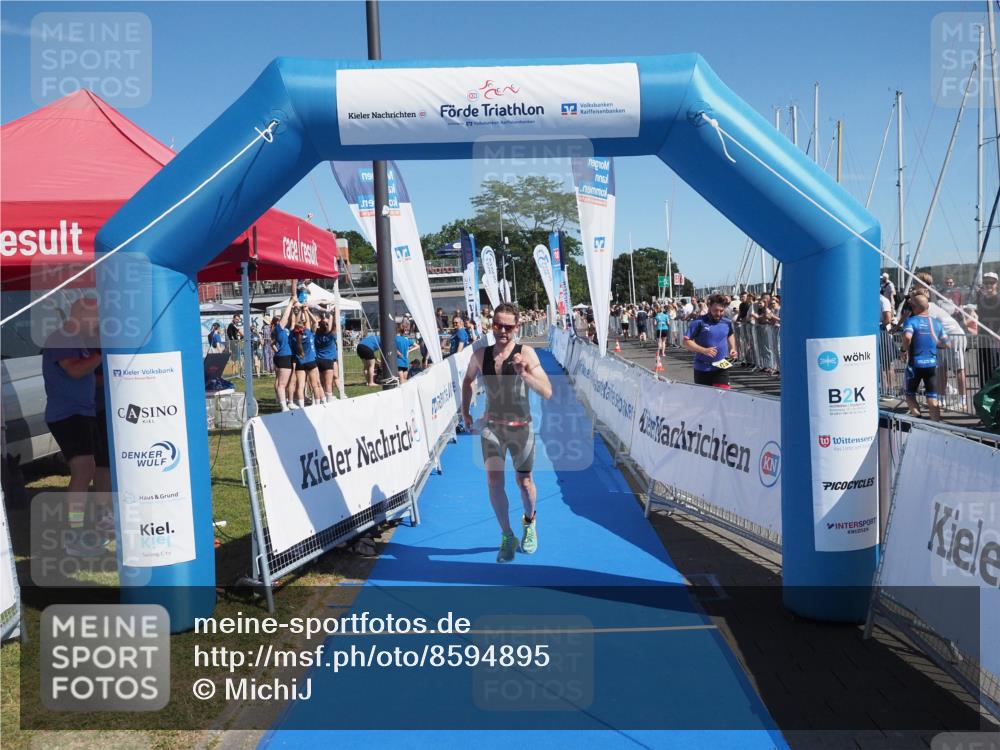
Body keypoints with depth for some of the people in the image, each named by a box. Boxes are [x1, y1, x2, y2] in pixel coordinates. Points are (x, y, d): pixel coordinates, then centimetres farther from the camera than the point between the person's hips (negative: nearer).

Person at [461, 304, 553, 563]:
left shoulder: (525, 353, -13)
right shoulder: (480, 355, -2)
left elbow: (547, 392, -20)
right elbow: (468, 380, 19)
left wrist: (524, 374, -34)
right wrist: (465, 411, 15)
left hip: (520, 427, -2)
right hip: (492, 425, 2)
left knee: (524, 481, 10)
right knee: (494, 479, -13)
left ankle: (529, 522, 41)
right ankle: (507, 537, 3)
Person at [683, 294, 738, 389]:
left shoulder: (727, 323, 4)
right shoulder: (699, 322, -10)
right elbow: (686, 341, -11)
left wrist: (732, 348, 9)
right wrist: (704, 350, -22)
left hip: (721, 368, 2)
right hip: (702, 369, -2)